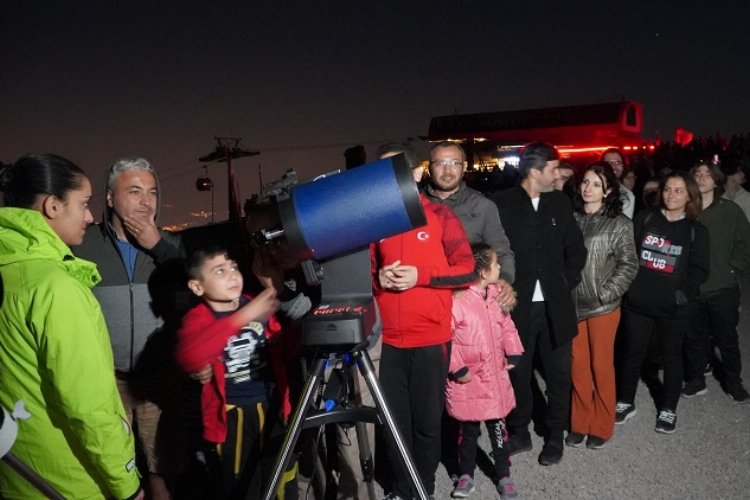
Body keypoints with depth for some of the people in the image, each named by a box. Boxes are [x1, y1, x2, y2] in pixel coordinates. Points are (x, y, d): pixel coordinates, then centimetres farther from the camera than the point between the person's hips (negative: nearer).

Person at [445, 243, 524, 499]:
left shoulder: (496, 295, 3)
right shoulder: (457, 300, -21)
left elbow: (507, 326, 14)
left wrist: (512, 356, 8)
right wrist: (457, 369, -17)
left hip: (496, 376, 5)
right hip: (468, 380, -5)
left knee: (498, 427, 15)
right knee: (468, 429, 11)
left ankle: (503, 475, 31)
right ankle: (466, 474, 31)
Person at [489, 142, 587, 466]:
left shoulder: (560, 202, 7)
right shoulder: (501, 203, -7)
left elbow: (576, 249, 11)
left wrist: (568, 282, 2)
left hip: (555, 305, 3)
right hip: (518, 305, -3)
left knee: (558, 373, 12)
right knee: (518, 372, 10)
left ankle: (555, 435, 29)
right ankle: (519, 433, 29)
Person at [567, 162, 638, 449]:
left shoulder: (619, 223, -4)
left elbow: (628, 264, -5)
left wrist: (605, 293, -12)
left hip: (602, 306, -2)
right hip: (572, 303, 3)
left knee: (601, 365, 7)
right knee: (578, 365, 10)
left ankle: (601, 427, 23)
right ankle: (580, 423, 25)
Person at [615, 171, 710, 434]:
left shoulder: (696, 230, 3)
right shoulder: (644, 218, 3)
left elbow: (699, 269, 0)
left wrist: (684, 292, -16)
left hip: (673, 306, 0)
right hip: (637, 301, 1)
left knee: (671, 355, 13)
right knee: (631, 353, 10)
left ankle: (668, 409, 28)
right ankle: (625, 402, 27)